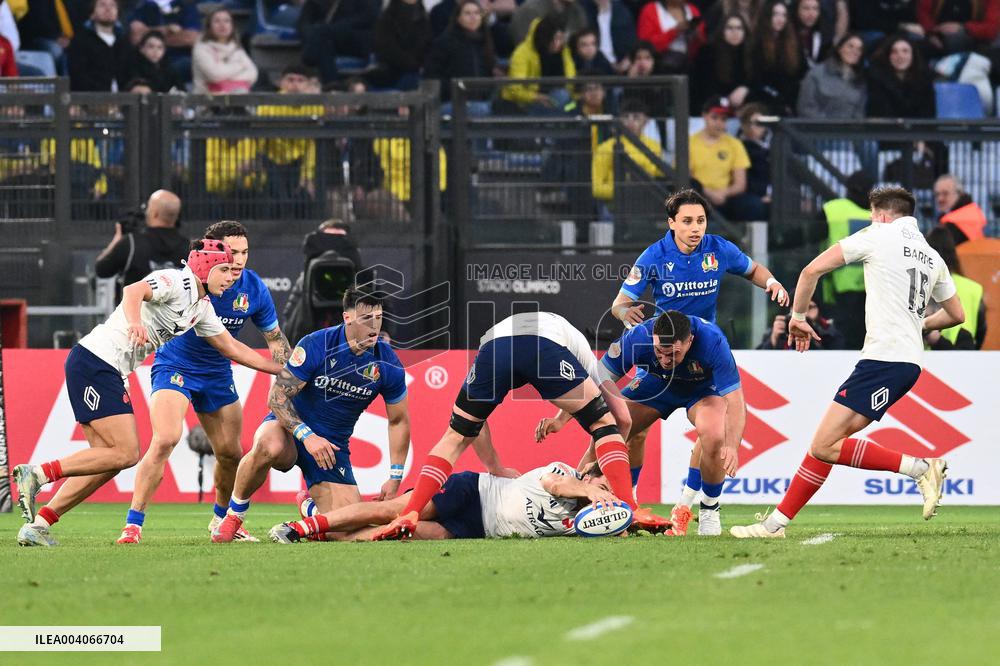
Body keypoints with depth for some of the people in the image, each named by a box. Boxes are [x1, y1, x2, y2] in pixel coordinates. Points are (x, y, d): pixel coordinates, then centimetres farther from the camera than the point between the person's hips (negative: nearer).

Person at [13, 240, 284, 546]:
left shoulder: (202, 308, 17)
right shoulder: (176, 281, -11)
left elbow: (231, 348, 27)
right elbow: (133, 291, -31)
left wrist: (283, 370, 25)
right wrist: (134, 321, -51)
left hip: (109, 371, 10)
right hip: (94, 361, -10)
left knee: (107, 460, 5)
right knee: (126, 453, -14)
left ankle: (38, 524, 4)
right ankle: (37, 474, -13)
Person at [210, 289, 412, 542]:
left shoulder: (387, 364, -8)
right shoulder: (315, 346, -19)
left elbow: (398, 421, 6)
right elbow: (277, 397, -17)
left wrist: (394, 478, 1)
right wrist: (307, 436, -31)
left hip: (333, 445, 3)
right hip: (290, 426, -3)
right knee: (269, 446, -42)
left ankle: (310, 506, 30)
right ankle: (234, 515, -15)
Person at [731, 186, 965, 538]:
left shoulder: (878, 235, 1)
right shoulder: (932, 257, 19)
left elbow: (813, 270, -2)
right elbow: (956, 314, 28)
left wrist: (798, 316, 12)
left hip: (883, 359, -9)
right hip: (909, 361, 9)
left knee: (826, 446, -16)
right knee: (824, 444, 9)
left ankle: (919, 468, -17)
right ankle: (778, 521, 8)